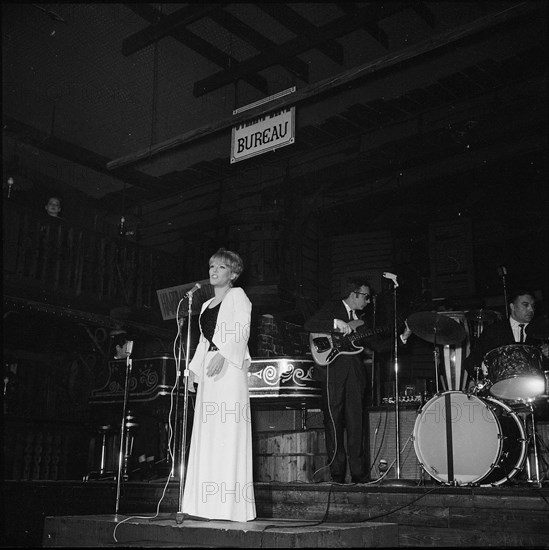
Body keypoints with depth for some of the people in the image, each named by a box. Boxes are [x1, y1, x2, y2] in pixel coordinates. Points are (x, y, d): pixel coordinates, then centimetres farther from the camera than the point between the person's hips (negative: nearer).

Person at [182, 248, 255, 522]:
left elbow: (242, 329, -9)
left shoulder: (237, 295, 5)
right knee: (207, 432, 2)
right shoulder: (207, 304, 25)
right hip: (209, 368, 7)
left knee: (228, 428, -11)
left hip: (229, 366, -7)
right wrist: (194, 369, 15)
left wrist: (222, 354, -22)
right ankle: (207, 504, 4)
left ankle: (231, 504, -9)